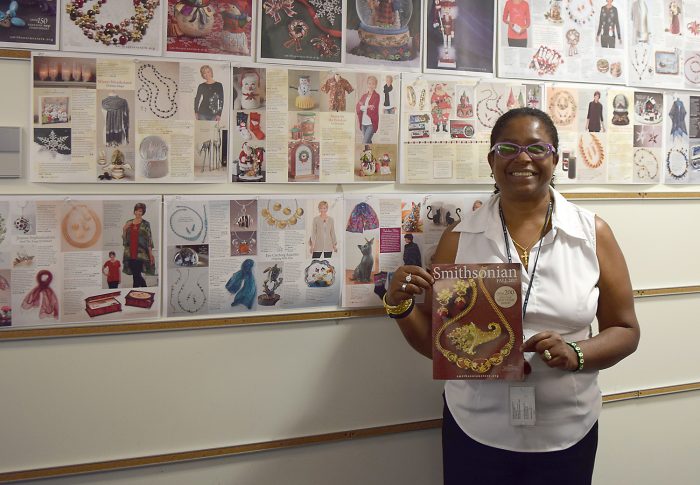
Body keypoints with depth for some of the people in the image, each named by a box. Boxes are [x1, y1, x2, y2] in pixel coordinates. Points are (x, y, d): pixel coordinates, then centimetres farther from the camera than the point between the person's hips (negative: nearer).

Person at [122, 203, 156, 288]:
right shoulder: (129, 223, 12)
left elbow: (149, 239, -4)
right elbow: (124, 238, 14)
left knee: (136, 275, -9)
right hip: (130, 253, 5)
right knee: (137, 275, 8)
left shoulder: (145, 224, -1)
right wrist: (124, 229, -4)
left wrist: (151, 254, -9)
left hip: (141, 254, -5)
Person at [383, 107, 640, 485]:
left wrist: (575, 354, -18)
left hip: (566, 433, 0)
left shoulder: (593, 233, -4)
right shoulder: (460, 238, -2)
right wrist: (400, 307, -17)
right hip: (476, 430, 0)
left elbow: (625, 332, 1)